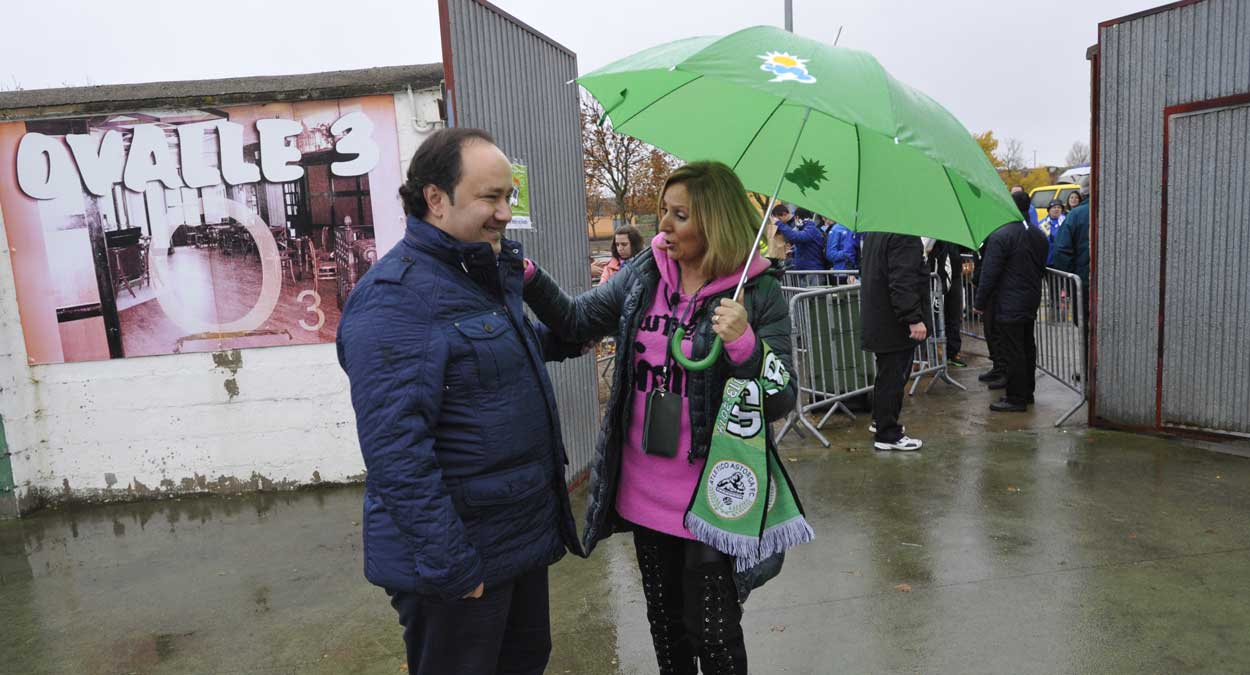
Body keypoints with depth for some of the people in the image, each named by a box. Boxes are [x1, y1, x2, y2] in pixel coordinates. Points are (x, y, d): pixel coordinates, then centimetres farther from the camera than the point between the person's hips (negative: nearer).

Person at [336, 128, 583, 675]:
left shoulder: (490, 273, 7)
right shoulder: (394, 298, -23)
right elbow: (397, 449, -27)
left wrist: (567, 338, 15)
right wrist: (452, 567, -25)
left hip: (527, 531, 9)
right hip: (462, 553, -9)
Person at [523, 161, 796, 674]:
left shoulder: (758, 293, -13)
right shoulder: (644, 274, 0)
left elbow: (781, 402, -14)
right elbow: (577, 322, 7)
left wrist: (744, 345, -31)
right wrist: (531, 281, -8)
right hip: (645, 491, 5)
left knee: (712, 632, 9)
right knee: (664, 622, 23)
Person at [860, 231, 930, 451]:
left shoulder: (872, 232, 12)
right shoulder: (904, 236, -20)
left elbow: (865, 270, 23)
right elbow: (903, 282, -27)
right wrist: (914, 318, -25)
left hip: (876, 320, 10)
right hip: (896, 324, -10)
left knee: (887, 374, 22)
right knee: (893, 377, -1)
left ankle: (880, 420, 35)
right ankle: (887, 435, 7)